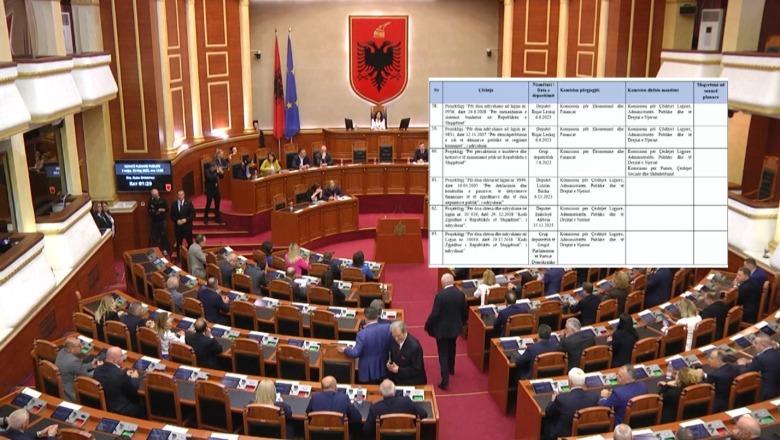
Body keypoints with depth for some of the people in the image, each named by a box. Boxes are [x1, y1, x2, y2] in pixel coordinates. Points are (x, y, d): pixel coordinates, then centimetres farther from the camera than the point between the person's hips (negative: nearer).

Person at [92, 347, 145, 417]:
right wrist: (134, 378, 4)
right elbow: (133, 390, -14)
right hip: (120, 411, -7)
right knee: (143, 408, 13)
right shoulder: (120, 374, -29)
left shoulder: (98, 369, -8)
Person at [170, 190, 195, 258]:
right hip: (178, 226, 1)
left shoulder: (189, 203, -2)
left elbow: (193, 214, -4)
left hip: (187, 226, -1)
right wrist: (177, 221, -12)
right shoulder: (174, 204, 2)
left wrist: (186, 220, -16)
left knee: (190, 242, 3)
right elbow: (172, 215, 5)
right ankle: (178, 257, 17)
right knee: (178, 243, 8)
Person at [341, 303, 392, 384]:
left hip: (367, 371, -4)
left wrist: (345, 350, 2)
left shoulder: (362, 334, -23)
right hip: (383, 369, 4)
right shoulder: (387, 328, -14)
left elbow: (355, 353, -16)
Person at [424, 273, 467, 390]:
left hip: (442, 329, -5)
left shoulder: (440, 295, -23)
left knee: (443, 354, 1)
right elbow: (465, 311, 4)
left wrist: (428, 326, -5)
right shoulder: (460, 294, -7)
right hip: (455, 327, 5)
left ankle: (445, 381, -4)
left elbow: (434, 314, -20)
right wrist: (462, 323, 22)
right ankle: (451, 369, 48)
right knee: (451, 348, 28)